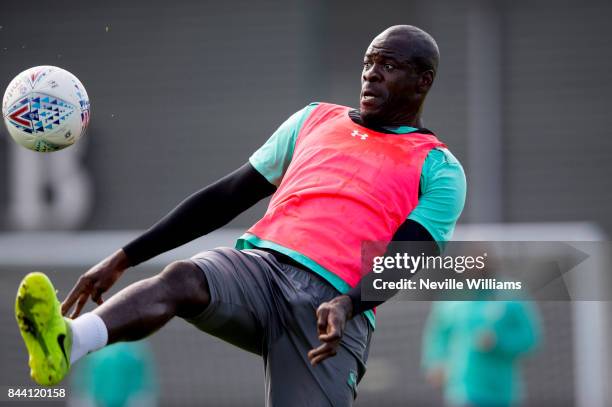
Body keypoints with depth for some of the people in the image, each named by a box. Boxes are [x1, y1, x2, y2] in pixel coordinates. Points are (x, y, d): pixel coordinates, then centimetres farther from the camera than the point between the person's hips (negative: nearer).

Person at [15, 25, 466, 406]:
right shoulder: (315, 119, 25)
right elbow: (229, 195, 24)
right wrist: (124, 258, 17)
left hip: (332, 308, -2)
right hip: (259, 263, 2)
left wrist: (348, 304, -26)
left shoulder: (439, 171, 12)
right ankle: (64, 345, -59)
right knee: (180, 279, -31)